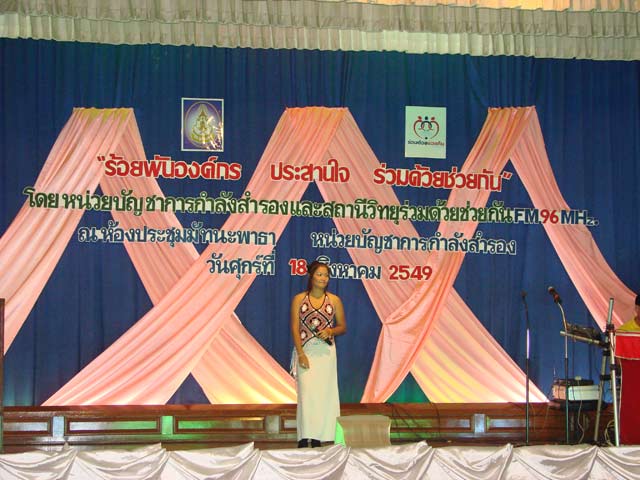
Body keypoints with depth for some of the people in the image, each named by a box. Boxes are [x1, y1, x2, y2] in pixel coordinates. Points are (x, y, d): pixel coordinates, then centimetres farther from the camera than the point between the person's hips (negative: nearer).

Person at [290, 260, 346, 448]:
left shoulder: (334, 300, 6)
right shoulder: (299, 299, 2)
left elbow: (342, 326, 12)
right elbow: (294, 328, -2)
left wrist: (331, 331, -10)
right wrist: (300, 354, -11)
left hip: (326, 352, 2)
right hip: (305, 351, -1)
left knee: (323, 393, 1)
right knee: (306, 393, -9)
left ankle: (318, 437, 8)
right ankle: (304, 437, -7)